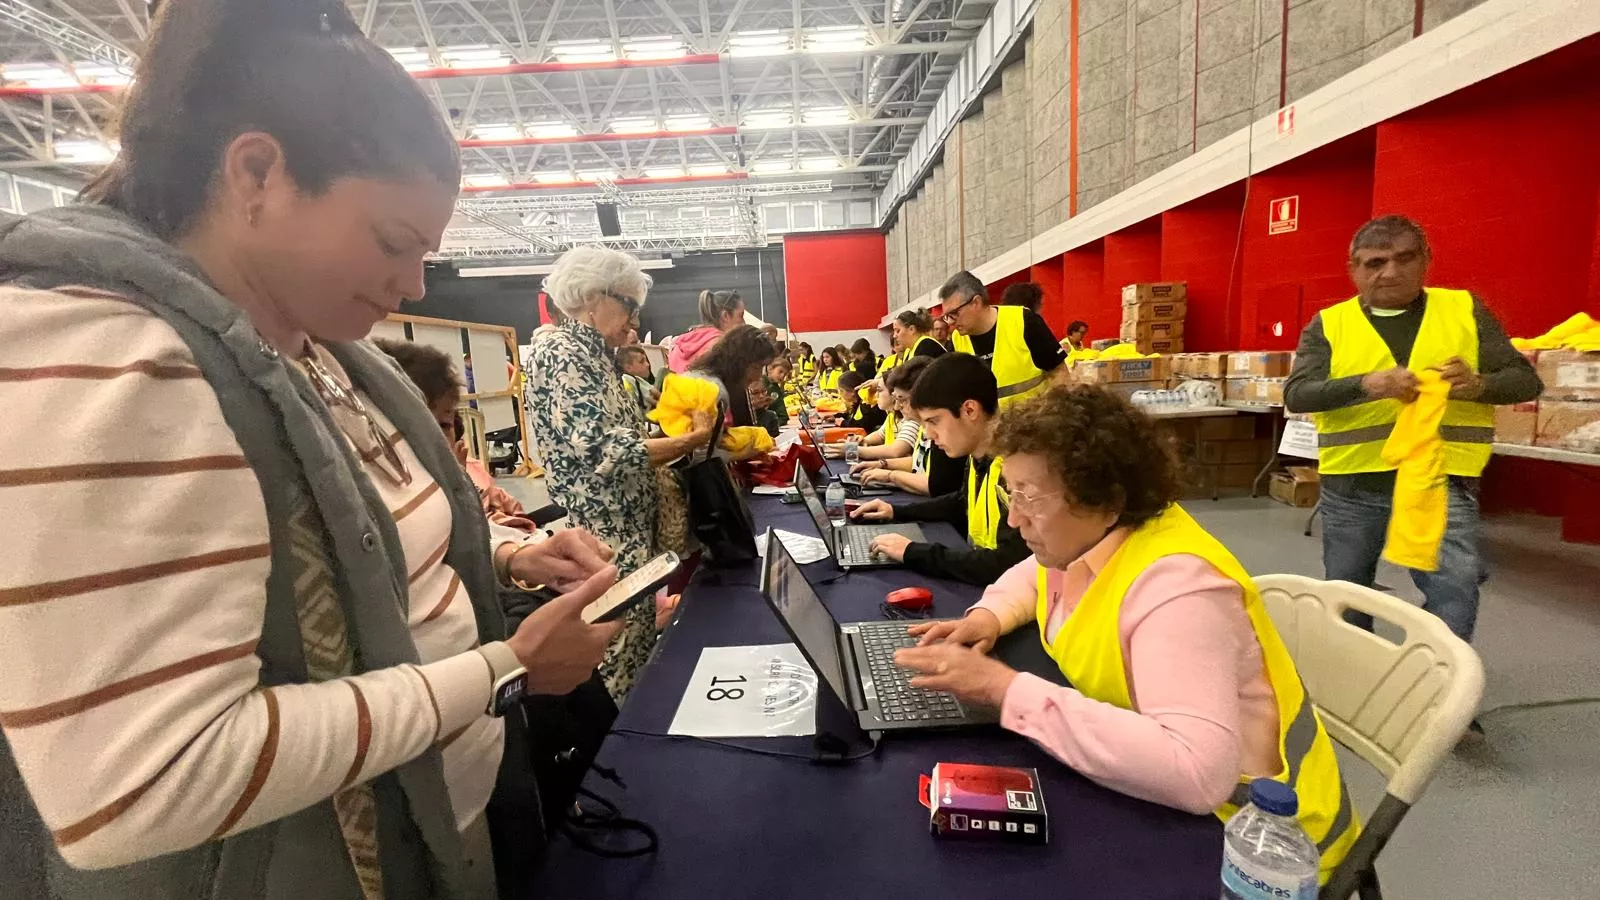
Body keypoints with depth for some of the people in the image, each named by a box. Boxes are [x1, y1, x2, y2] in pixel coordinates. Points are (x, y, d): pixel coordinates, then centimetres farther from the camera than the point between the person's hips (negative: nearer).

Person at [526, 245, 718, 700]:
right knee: (614, 659, 0)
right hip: (601, 538, -10)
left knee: (637, 646, 17)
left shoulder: (592, 354, 15)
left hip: (628, 530, 10)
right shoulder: (561, 351, -15)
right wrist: (686, 442, -16)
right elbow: (601, 452, -24)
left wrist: (677, 434, 9)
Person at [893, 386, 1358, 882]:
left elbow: (1195, 774, -41)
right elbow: (1036, 573, 18)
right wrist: (990, 615, -4)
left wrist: (1007, 689, -39)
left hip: (1233, 838, -7)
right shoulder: (1084, 535, -6)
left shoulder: (1175, 587, -31)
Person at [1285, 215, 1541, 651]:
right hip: (1352, 486, 0)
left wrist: (1478, 384, -15)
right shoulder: (1329, 324, 2)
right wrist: (1365, 384, -27)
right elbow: (1296, 394, -10)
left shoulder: (1465, 309, 7)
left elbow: (1526, 380, 7)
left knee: (1455, 589, -15)